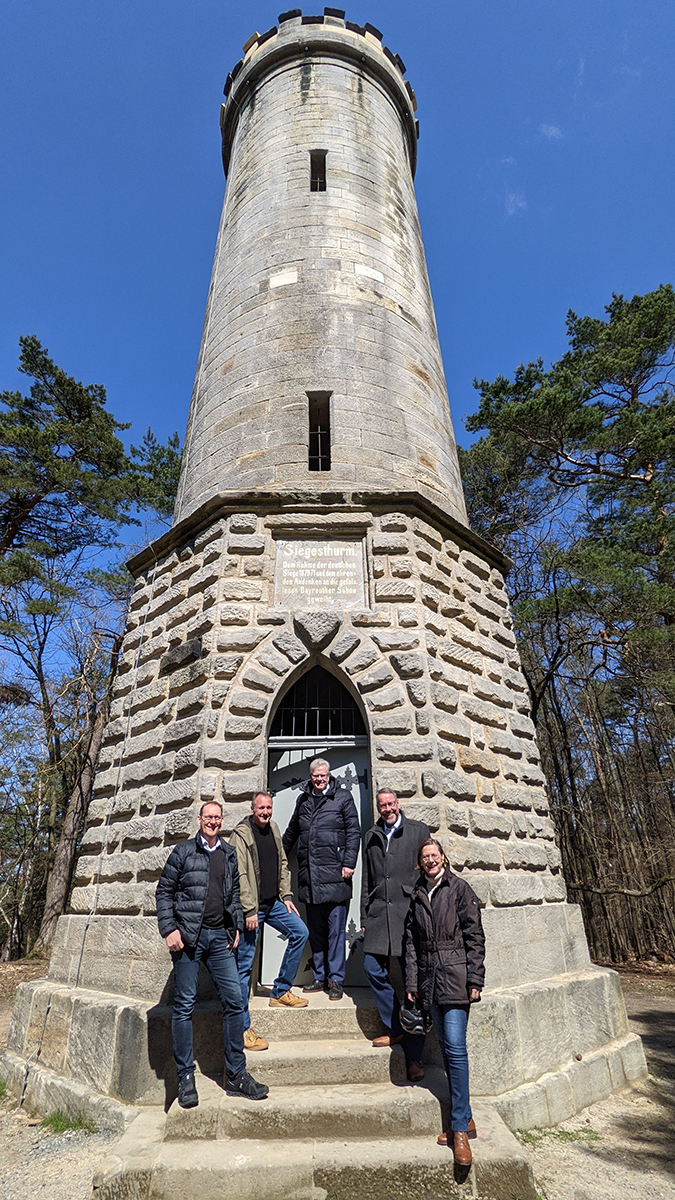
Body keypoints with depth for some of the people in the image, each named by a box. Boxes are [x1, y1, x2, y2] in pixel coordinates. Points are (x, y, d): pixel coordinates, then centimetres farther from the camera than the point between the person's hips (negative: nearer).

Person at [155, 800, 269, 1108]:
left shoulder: (229, 855, 11)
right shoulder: (183, 851, -1)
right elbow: (164, 892, -1)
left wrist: (236, 926, 10)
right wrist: (169, 929, -8)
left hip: (220, 937, 4)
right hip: (187, 937, -4)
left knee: (234, 1001, 3)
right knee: (185, 1005, 4)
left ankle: (236, 1074, 16)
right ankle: (185, 1078, 19)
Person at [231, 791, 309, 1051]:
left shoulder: (273, 829, 7)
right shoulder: (241, 834, -15)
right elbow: (239, 876, -18)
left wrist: (286, 896, 10)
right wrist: (249, 910, -20)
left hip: (273, 902, 7)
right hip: (251, 907, -7)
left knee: (300, 932, 8)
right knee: (244, 965, -1)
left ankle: (280, 992, 21)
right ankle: (242, 1028, 11)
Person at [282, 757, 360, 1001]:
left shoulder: (343, 797, 1)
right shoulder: (303, 799, 13)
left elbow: (354, 831, -2)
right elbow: (291, 832, 25)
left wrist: (349, 863, -8)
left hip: (334, 876, -4)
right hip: (309, 877, 4)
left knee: (336, 930, 1)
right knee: (315, 931, 13)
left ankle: (336, 981, 12)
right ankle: (319, 978, 25)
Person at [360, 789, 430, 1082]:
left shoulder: (419, 830, 4)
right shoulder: (371, 837, 15)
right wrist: (364, 917, 14)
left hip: (410, 910, -3)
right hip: (379, 912, 4)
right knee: (373, 968, -4)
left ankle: (414, 1056, 12)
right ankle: (396, 1029, 17)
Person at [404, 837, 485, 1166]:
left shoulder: (459, 888, -4)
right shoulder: (416, 894, 9)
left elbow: (474, 936, -5)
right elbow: (411, 941, 10)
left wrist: (475, 979, -8)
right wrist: (411, 982, 7)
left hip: (455, 977, -5)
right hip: (430, 979, 5)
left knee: (455, 1049, -8)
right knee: (447, 1049, 12)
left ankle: (459, 1127, 2)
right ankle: (465, 1118, 24)